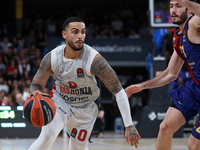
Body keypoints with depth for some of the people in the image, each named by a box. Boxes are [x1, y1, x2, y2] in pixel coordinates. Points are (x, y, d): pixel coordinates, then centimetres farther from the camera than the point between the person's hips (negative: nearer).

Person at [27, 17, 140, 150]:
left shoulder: (94, 60, -30)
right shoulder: (52, 57, -21)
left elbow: (119, 91, -26)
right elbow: (36, 84, -9)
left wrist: (129, 125, -29)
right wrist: (35, 93, -36)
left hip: (85, 108, 0)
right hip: (59, 100, 1)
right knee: (46, 138, -22)